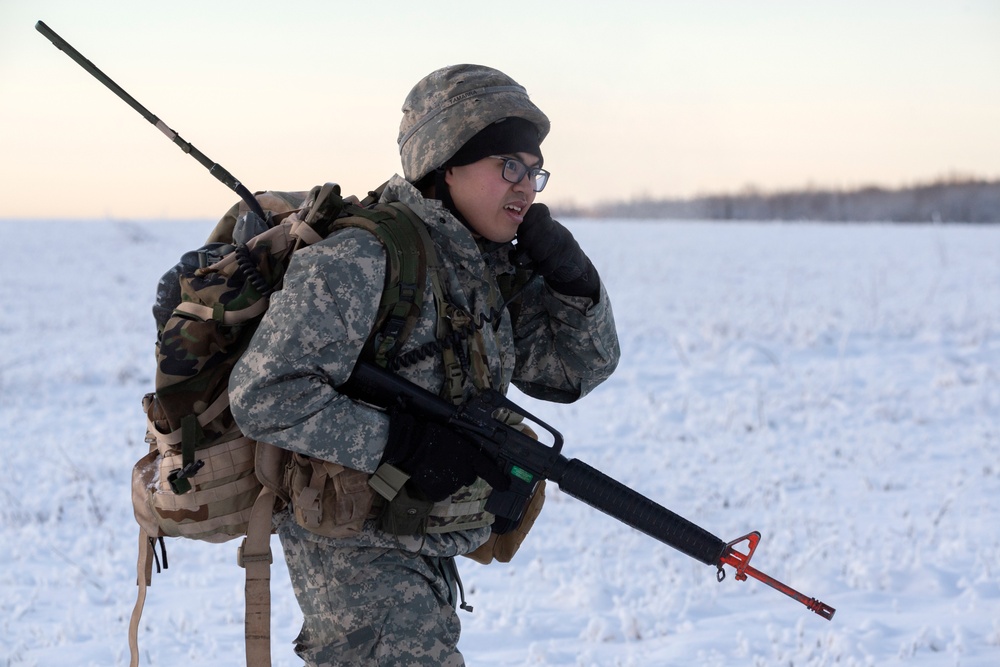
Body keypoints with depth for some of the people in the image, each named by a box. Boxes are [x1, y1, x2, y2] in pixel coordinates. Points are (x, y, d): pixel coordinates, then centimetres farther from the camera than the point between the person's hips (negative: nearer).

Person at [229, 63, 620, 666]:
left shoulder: (485, 268, 4)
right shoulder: (358, 262, -21)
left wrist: (570, 280, -9)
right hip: (360, 556, -9)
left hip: (429, 555, 9)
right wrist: (409, 446, -28)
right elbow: (266, 397, -27)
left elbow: (577, 369, 10)